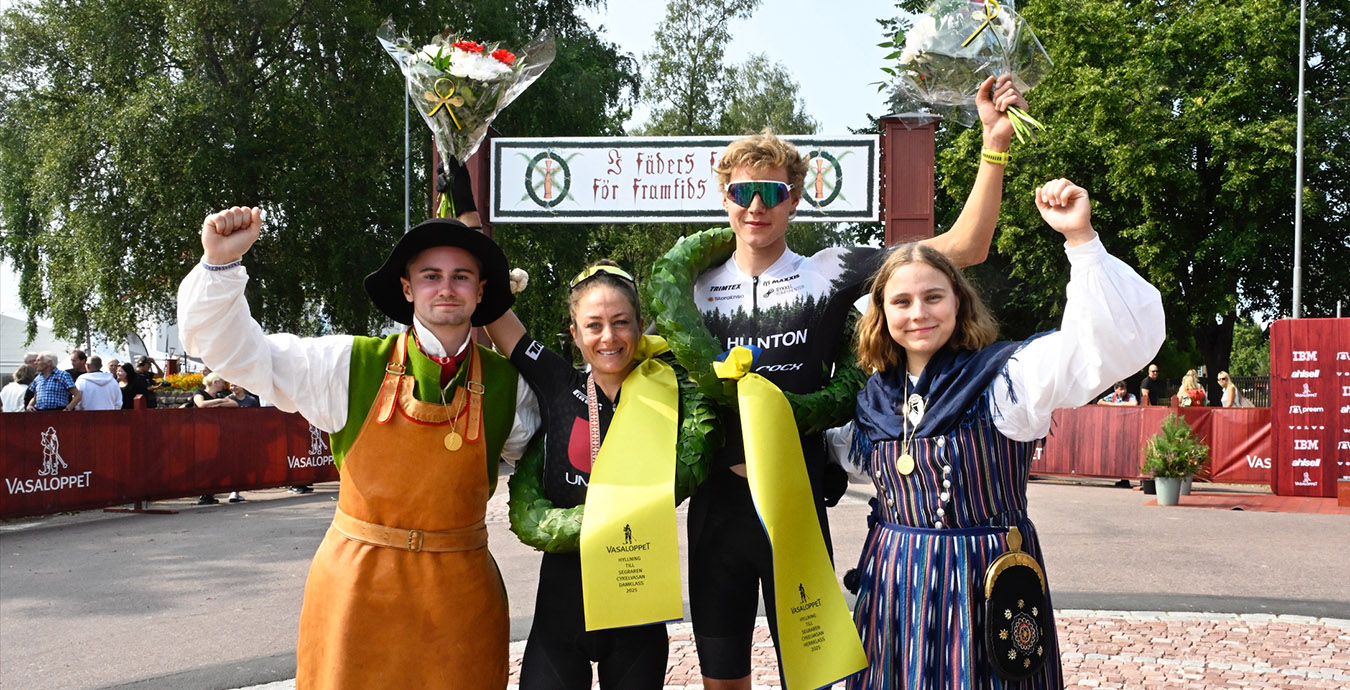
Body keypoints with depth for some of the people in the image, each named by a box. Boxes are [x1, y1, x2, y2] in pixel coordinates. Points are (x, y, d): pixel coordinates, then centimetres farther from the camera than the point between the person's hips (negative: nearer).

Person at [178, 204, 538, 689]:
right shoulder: (352, 366, -3)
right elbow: (231, 348, -4)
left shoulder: (507, 385, 1)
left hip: (460, 594, 1)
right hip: (355, 586, -1)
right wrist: (221, 264, -16)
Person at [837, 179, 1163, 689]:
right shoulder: (874, 398, 6)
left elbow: (1122, 336, -23)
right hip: (893, 586, 5)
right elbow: (854, 459, 29)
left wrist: (1081, 240, -32)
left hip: (983, 583, -4)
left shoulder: (1004, 376, -10)